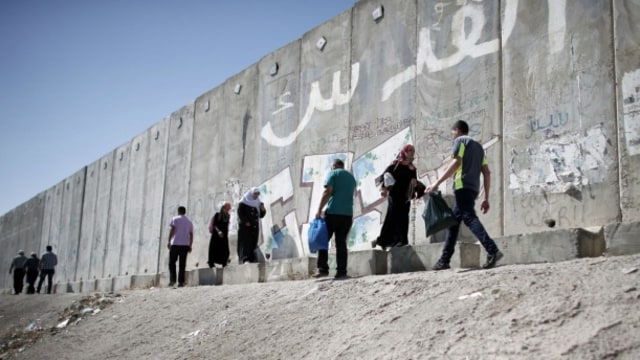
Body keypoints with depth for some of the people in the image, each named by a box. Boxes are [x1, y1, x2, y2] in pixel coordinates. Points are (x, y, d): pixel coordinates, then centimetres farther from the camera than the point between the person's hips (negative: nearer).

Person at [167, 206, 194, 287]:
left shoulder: (175, 219, 3)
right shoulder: (189, 222, 16)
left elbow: (172, 230, -8)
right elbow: (191, 235, 13)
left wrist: (169, 241, -9)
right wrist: (190, 246, 16)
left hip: (175, 244, -4)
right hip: (185, 244, 4)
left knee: (172, 262, 3)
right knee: (182, 264, 4)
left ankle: (172, 279, -9)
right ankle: (181, 282, 0)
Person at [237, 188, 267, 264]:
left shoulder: (258, 203, 15)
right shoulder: (243, 203, -3)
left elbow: (261, 216, 16)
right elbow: (240, 213, -10)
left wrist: (263, 210, -5)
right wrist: (245, 222, -20)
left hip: (255, 227, 6)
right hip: (245, 226, -6)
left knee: (253, 243, 0)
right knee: (245, 243, -14)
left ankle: (252, 259, -1)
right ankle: (245, 259, -23)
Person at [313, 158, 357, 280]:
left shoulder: (332, 174, 1)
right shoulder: (351, 177, 20)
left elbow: (327, 192, -10)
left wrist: (319, 210, -11)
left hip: (332, 212, -5)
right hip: (347, 214, 5)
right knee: (341, 243, 6)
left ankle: (323, 269, -5)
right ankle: (341, 271, 0)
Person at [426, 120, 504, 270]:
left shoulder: (460, 140, 5)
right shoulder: (478, 146, 27)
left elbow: (456, 163, -12)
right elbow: (486, 173, 18)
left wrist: (437, 183, -15)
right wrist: (486, 198, 16)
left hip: (462, 186, -8)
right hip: (473, 188, 8)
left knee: (469, 218, -18)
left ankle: (493, 251, -34)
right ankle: (444, 260, 15)